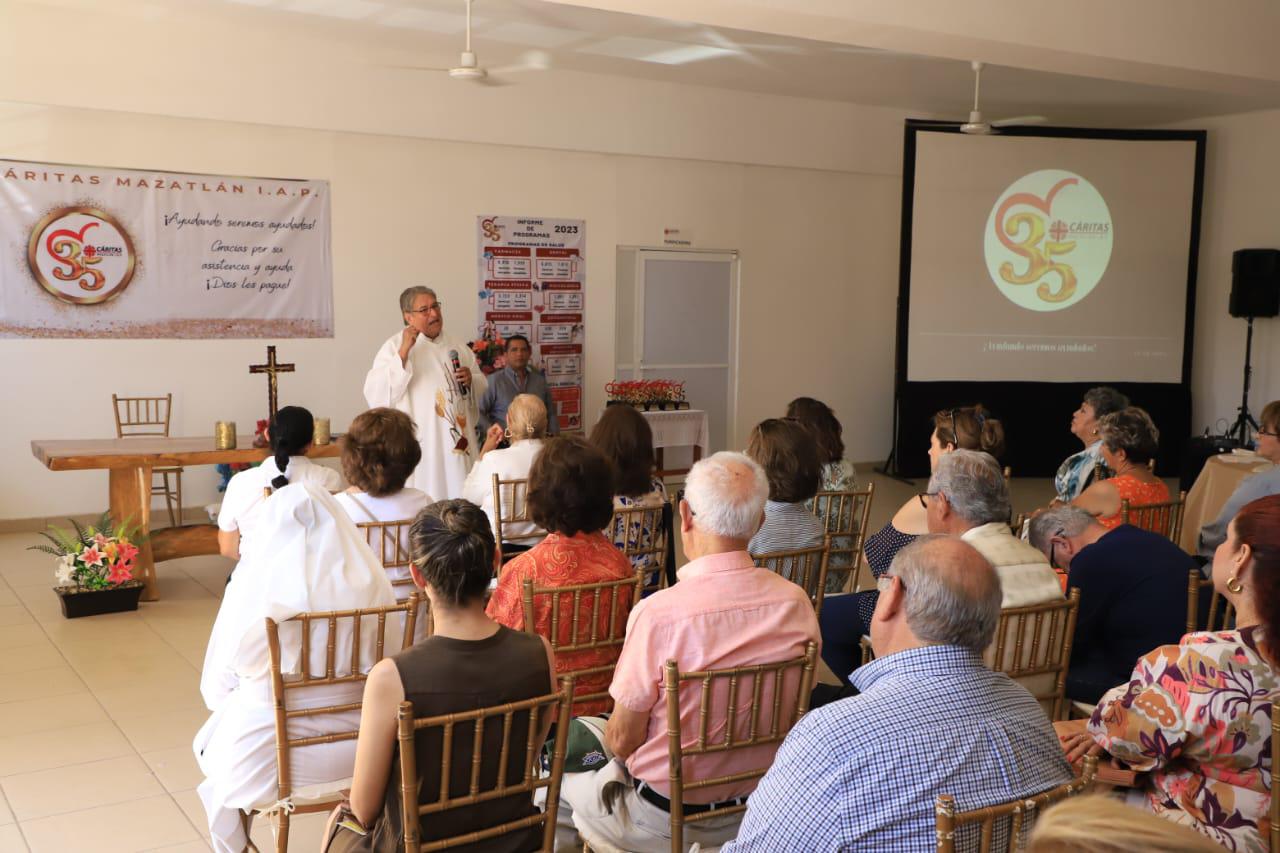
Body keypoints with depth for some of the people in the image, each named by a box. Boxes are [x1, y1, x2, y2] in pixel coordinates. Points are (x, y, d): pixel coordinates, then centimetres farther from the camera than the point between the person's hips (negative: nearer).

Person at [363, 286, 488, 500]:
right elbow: (375, 394, -16)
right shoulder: (395, 346, -3)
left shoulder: (456, 347, 14)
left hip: (459, 443, 6)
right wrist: (403, 352, -22)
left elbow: (482, 386, 22)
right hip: (421, 448, -5)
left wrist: (471, 380, -1)